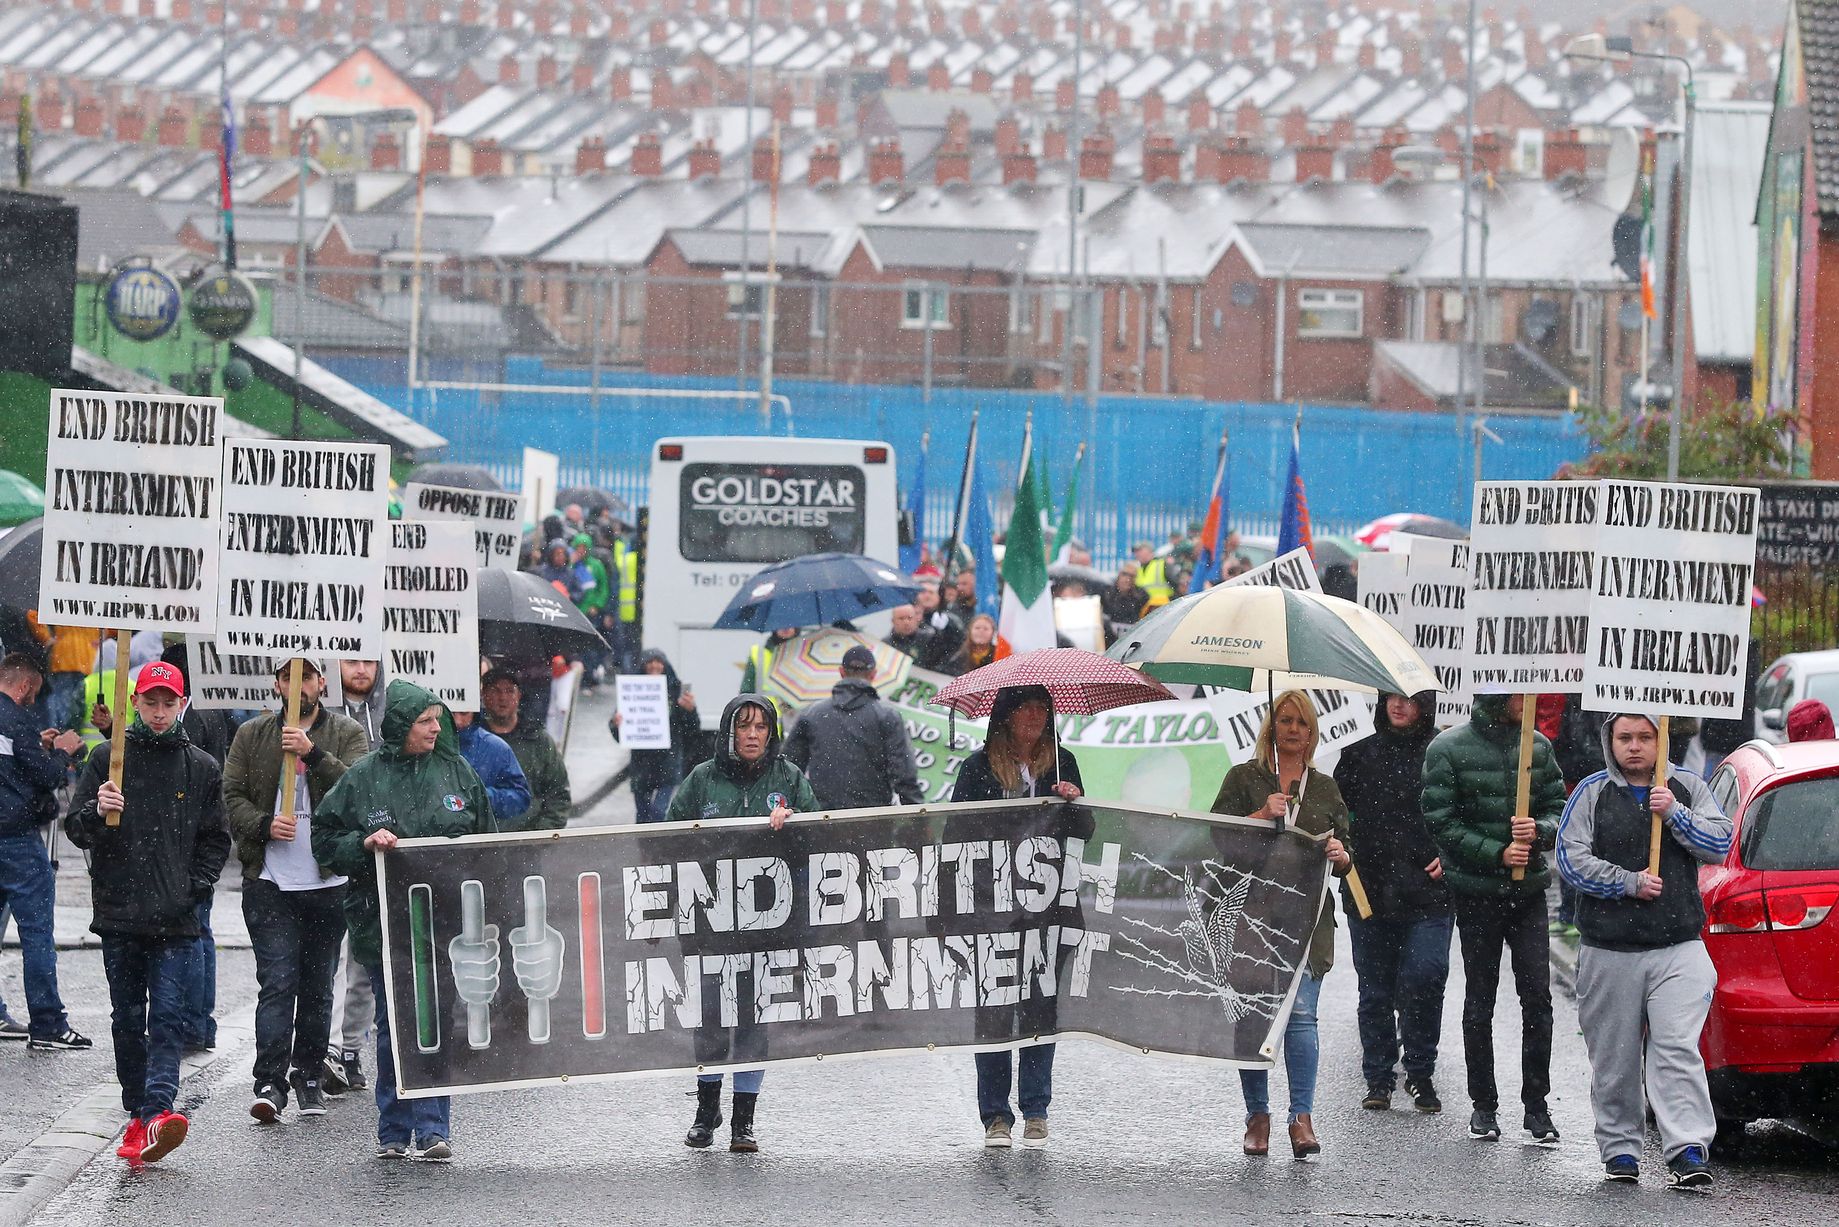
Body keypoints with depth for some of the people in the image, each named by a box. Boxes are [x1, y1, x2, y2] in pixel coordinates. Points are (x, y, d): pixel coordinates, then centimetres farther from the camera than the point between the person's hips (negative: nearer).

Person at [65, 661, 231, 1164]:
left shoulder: (201, 767, 8)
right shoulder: (108, 759, 6)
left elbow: (215, 839, 14)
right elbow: (76, 829, 3)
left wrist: (195, 887, 0)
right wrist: (96, 812, -19)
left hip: (175, 919, -1)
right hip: (119, 914, 1)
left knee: (167, 1016, -12)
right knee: (127, 1019, 7)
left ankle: (159, 1112, -24)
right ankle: (137, 1116, 15)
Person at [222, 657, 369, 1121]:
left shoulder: (347, 734, 5)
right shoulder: (252, 736, 8)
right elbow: (232, 796, 6)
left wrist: (312, 753, -24)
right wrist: (264, 825, -13)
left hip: (328, 882, 1)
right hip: (270, 881, -1)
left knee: (317, 988, 10)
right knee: (276, 983, -10)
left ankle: (309, 1079, 21)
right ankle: (270, 1080, -13)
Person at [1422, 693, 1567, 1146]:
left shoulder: (1538, 746, 5)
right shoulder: (1449, 748, -6)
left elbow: (1558, 809, 9)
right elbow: (1442, 823, -8)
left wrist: (1539, 830, -14)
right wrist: (1497, 853, -16)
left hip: (1528, 889, 2)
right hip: (1476, 894, -2)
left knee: (1537, 996, -3)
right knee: (1479, 999, 6)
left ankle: (1536, 1104, 3)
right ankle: (1483, 1104, 14)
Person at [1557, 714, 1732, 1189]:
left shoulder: (1687, 789, 10)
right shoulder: (1592, 793, 5)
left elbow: (1719, 844, 0)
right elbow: (1572, 859, -4)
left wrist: (1674, 813, -13)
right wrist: (1628, 882, -13)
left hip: (1678, 949, -1)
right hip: (1608, 950, 1)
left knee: (1677, 1051, -13)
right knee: (1614, 1059, 6)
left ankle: (1688, 1151, -19)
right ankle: (1619, 1149, 19)